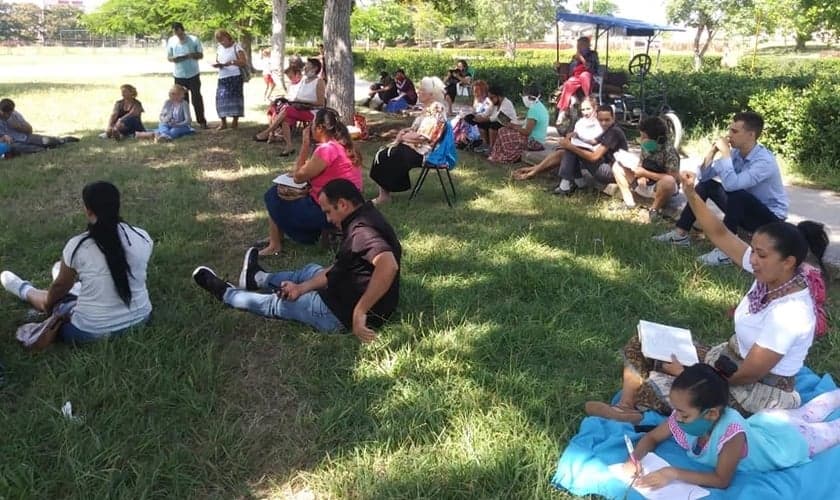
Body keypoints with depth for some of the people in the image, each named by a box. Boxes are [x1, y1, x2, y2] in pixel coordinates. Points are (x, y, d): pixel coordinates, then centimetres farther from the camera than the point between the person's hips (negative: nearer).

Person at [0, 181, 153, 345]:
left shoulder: (77, 246, -18)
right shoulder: (142, 238, -11)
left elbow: (61, 286, 0)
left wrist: (47, 303, 22)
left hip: (92, 331, -4)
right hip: (140, 318, 4)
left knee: (54, 297, 27)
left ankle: (24, 290, 58)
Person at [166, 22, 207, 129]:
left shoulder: (194, 40, -4)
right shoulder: (171, 41, 3)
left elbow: (201, 55, 1)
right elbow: (169, 57, 10)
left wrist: (192, 55, -20)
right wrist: (173, 59, -14)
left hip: (193, 74, -2)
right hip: (179, 75, 2)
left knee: (196, 98, -1)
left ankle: (201, 121, 6)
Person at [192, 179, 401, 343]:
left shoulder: (361, 231, -31)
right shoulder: (365, 218, 2)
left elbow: (388, 265, -51)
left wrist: (359, 312, -45)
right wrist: (302, 287, 3)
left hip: (343, 313, -9)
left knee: (275, 303, 14)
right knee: (311, 271, 33)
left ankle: (225, 293, 40)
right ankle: (256, 278, 59)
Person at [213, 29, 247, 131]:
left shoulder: (236, 47, -3)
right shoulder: (219, 48, 16)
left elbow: (244, 62, -9)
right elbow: (217, 60, 22)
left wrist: (231, 62, -20)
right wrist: (217, 64, -2)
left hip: (235, 77, -5)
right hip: (222, 77, 5)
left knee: (234, 98, -4)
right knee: (221, 98, -1)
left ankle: (235, 121, 6)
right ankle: (223, 122, 7)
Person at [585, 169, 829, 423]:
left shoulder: (788, 314, -31)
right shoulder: (772, 274, -9)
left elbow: (747, 375, -27)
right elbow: (720, 235, -7)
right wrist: (691, 194, -20)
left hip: (758, 393, -9)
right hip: (728, 359, 9)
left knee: (650, 390, -22)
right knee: (641, 346, 0)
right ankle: (625, 409, -7)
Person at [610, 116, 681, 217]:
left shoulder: (668, 151, -24)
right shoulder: (646, 146, -5)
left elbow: (674, 178, -28)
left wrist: (645, 173, -25)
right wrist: (640, 175, -15)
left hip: (660, 188, -7)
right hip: (644, 185, 7)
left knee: (668, 181, -42)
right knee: (617, 166, 0)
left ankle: (654, 209, -14)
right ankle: (629, 202, -1)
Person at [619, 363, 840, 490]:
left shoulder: (731, 433, -50)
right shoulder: (685, 418, -31)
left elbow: (722, 480, -43)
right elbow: (651, 437, -18)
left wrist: (674, 474, -51)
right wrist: (633, 460, -38)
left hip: (791, 441, -5)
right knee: (805, 414, 33)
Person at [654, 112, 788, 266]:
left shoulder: (765, 161, -28)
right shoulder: (735, 153, -5)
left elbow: (731, 184, -42)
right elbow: (704, 176, -3)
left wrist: (725, 153, -32)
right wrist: (713, 151, -16)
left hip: (770, 218, -8)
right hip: (744, 210, 8)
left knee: (735, 193, -35)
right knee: (706, 184, 2)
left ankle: (725, 251, -29)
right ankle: (680, 234, 1)